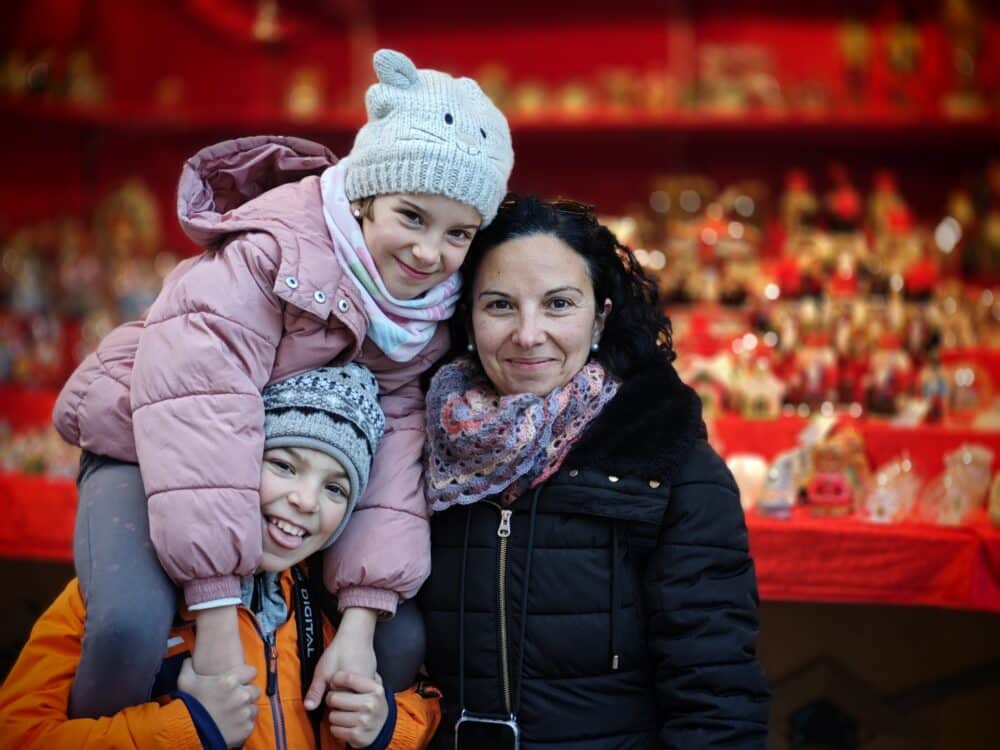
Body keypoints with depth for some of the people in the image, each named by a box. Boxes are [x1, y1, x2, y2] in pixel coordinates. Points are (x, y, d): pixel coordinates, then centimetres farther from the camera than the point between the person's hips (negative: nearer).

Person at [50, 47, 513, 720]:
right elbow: (197, 419, -37)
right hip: (148, 454, -5)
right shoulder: (271, 255, -30)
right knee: (133, 625, -31)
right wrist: (219, 625, -39)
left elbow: (392, 447, -18)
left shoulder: (433, 308, -11)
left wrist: (360, 620, -29)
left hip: (293, 478, 5)